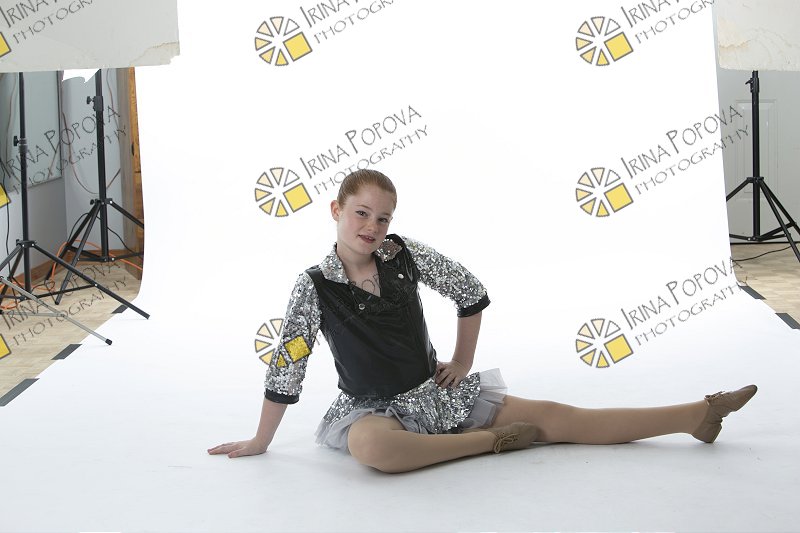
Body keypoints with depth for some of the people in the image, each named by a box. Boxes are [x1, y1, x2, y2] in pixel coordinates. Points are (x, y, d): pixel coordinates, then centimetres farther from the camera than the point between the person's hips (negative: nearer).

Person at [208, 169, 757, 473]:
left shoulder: (404, 253, -4)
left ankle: (699, 415, -4)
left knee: (558, 418, -4)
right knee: (374, 448, -43)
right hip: (372, 409, -3)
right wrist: (260, 442, -6)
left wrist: (463, 362, 6)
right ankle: (490, 440, -23)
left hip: (436, 390, 3)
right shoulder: (315, 285, -11)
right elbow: (288, 365, -9)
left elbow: (472, 293, 7)